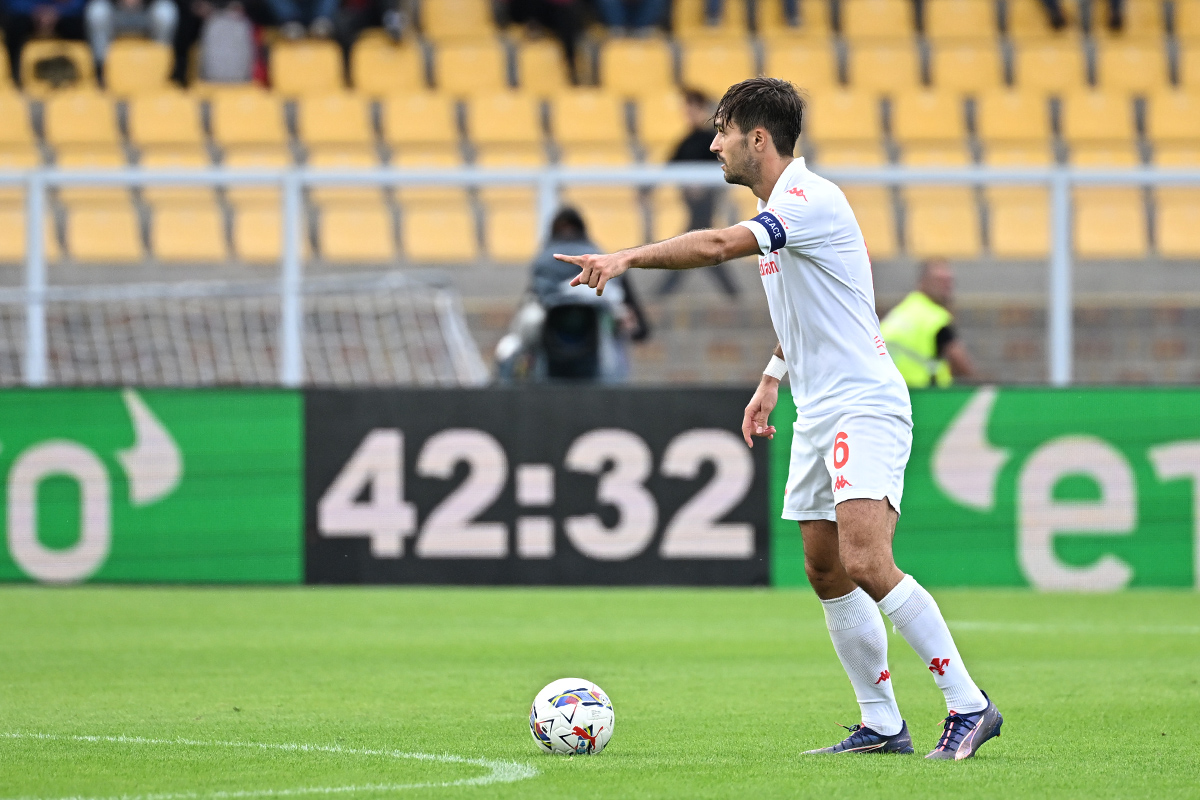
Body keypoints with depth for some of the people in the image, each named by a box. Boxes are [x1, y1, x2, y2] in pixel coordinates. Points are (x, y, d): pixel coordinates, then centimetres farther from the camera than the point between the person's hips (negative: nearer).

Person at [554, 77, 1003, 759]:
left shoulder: (811, 199, -16)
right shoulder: (780, 211, 16)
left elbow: (718, 245, -30)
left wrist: (628, 258, -29)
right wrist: (773, 379, 25)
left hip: (864, 406, -10)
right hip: (818, 415, 10)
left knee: (866, 563, -21)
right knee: (827, 572, 7)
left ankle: (968, 704, -15)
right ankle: (883, 725, 12)